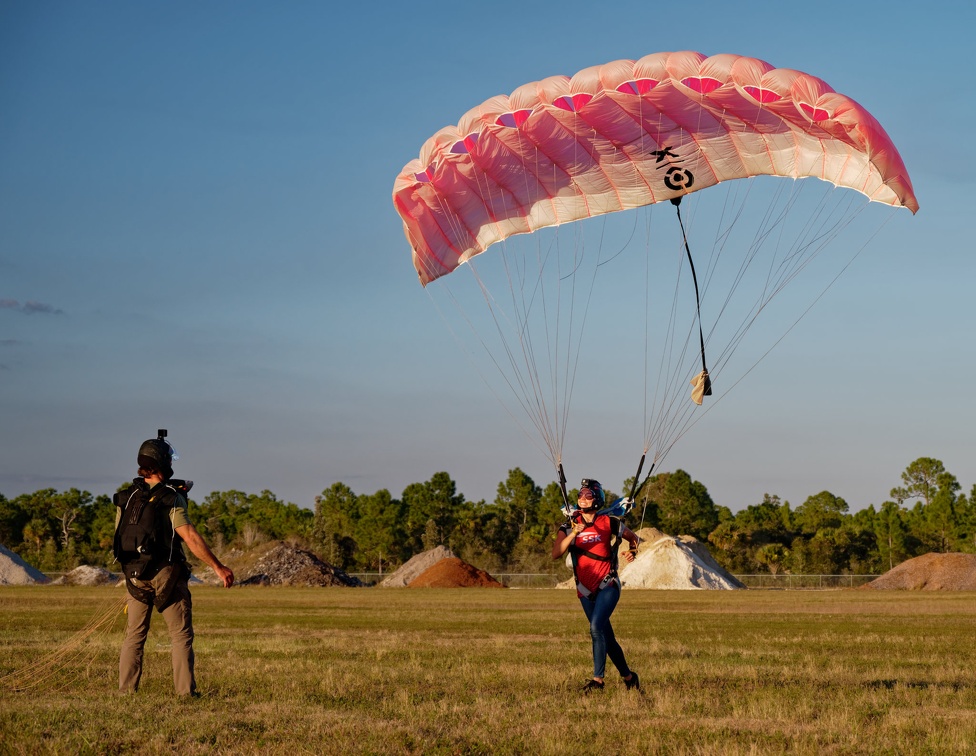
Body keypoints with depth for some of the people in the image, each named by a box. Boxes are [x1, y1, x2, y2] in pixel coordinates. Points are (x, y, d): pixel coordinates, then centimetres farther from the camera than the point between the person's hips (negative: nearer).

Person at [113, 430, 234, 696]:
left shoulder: (126, 498, 4)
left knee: (134, 635, 13)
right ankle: (185, 690, -1)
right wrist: (218, 568, -18)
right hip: (166, 575, -5)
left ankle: (126, 689, 11)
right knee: (181, 635, 3)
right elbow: (190, 537, -20)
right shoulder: (171, 498, -14)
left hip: (135, 575, 5)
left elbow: (120, 537, 12)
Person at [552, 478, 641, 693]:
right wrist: (573, 534, -26)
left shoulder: (610, 523, -2)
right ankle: (628, 677, 25)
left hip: (608, 586, -4)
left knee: (596, 627, -23)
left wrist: (633, 551, -6)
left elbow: (633, 537, 15)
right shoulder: (569, 526, 1)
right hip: (585, 590, 4)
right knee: (606, 637, 9)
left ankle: (598, 679, -21)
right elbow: (556, 554, -14)